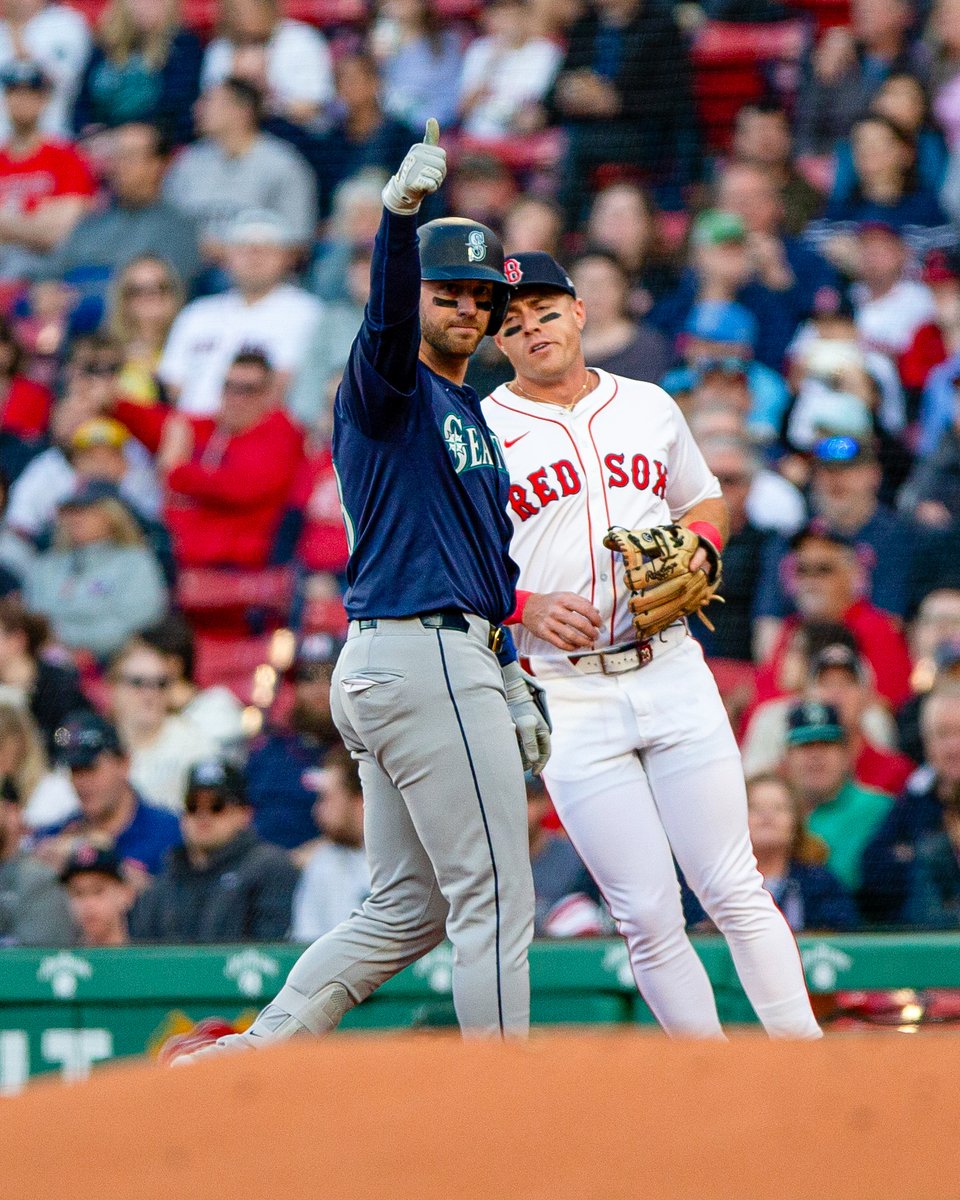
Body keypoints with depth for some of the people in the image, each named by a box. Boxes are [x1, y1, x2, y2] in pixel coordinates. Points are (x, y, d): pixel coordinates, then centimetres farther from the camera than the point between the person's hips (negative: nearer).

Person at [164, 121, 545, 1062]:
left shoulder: (471, 414, 23)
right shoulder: (386, 386, -4)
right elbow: (387, 321, -28)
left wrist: (510, 687, 22)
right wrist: (401, 214, -46)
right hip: (425, 665, -10)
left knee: (406, 911, 12)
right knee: (494, 900, -7)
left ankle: (250, 1054, 9)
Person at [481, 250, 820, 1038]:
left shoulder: (648, 407, 14)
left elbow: (705, 500, 27)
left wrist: (699, 547, 5)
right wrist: (526, 606, -16)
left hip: (672, 673, 2)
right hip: (568, 698, -2)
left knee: (735, 892, -3)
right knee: (648, 918, -4)